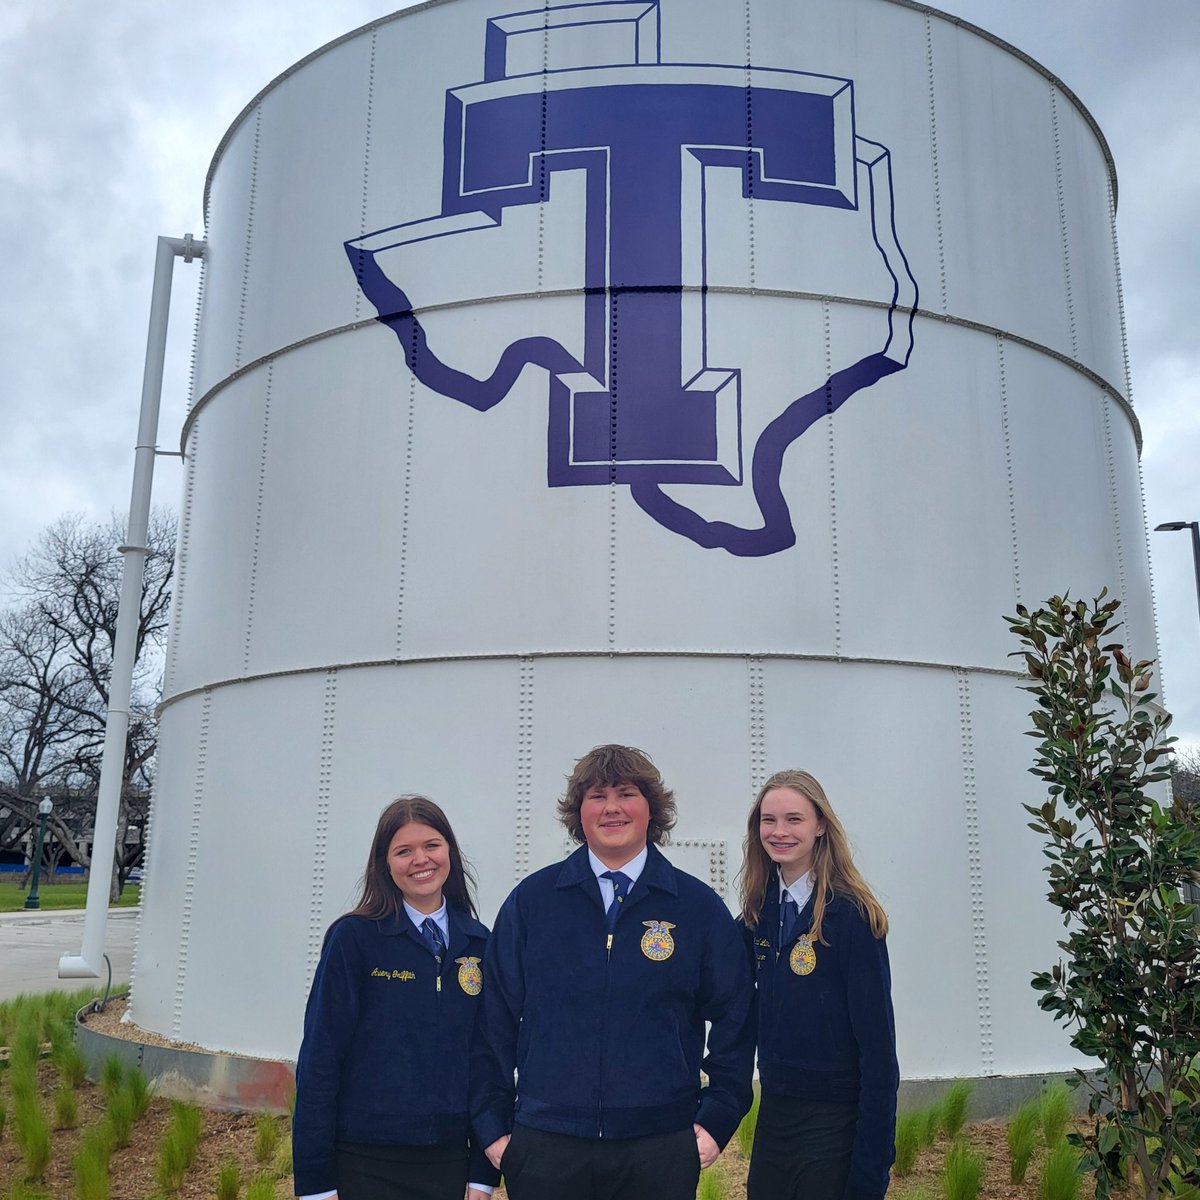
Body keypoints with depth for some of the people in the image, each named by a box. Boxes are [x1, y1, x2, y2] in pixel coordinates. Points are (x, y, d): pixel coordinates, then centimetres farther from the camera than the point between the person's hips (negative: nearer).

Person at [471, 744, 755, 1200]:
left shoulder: (700, 907, 2)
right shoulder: (530, 901, 1)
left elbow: (734, 1021, 6)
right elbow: (495, 1020, 4)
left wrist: (717, 1121, 1)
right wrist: (492, 1126, 2)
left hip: (660, 1150, 0)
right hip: (546, 1147, 0)